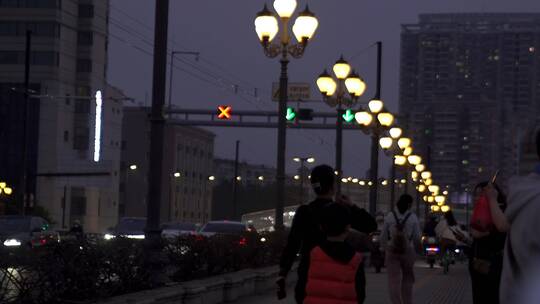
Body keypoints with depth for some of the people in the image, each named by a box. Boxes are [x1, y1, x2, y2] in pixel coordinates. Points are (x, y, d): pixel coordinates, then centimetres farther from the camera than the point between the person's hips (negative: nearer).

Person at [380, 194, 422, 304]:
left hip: (392, 251, 0)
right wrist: (417, 248, 16)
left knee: (394, 280, 1)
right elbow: (417, 237, -2)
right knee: (407, 279, 15)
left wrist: (386, 248, 16)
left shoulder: (389, 216, -2)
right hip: (408, 251, 0)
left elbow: (383, 236, 2)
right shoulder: (413, 218, -5)